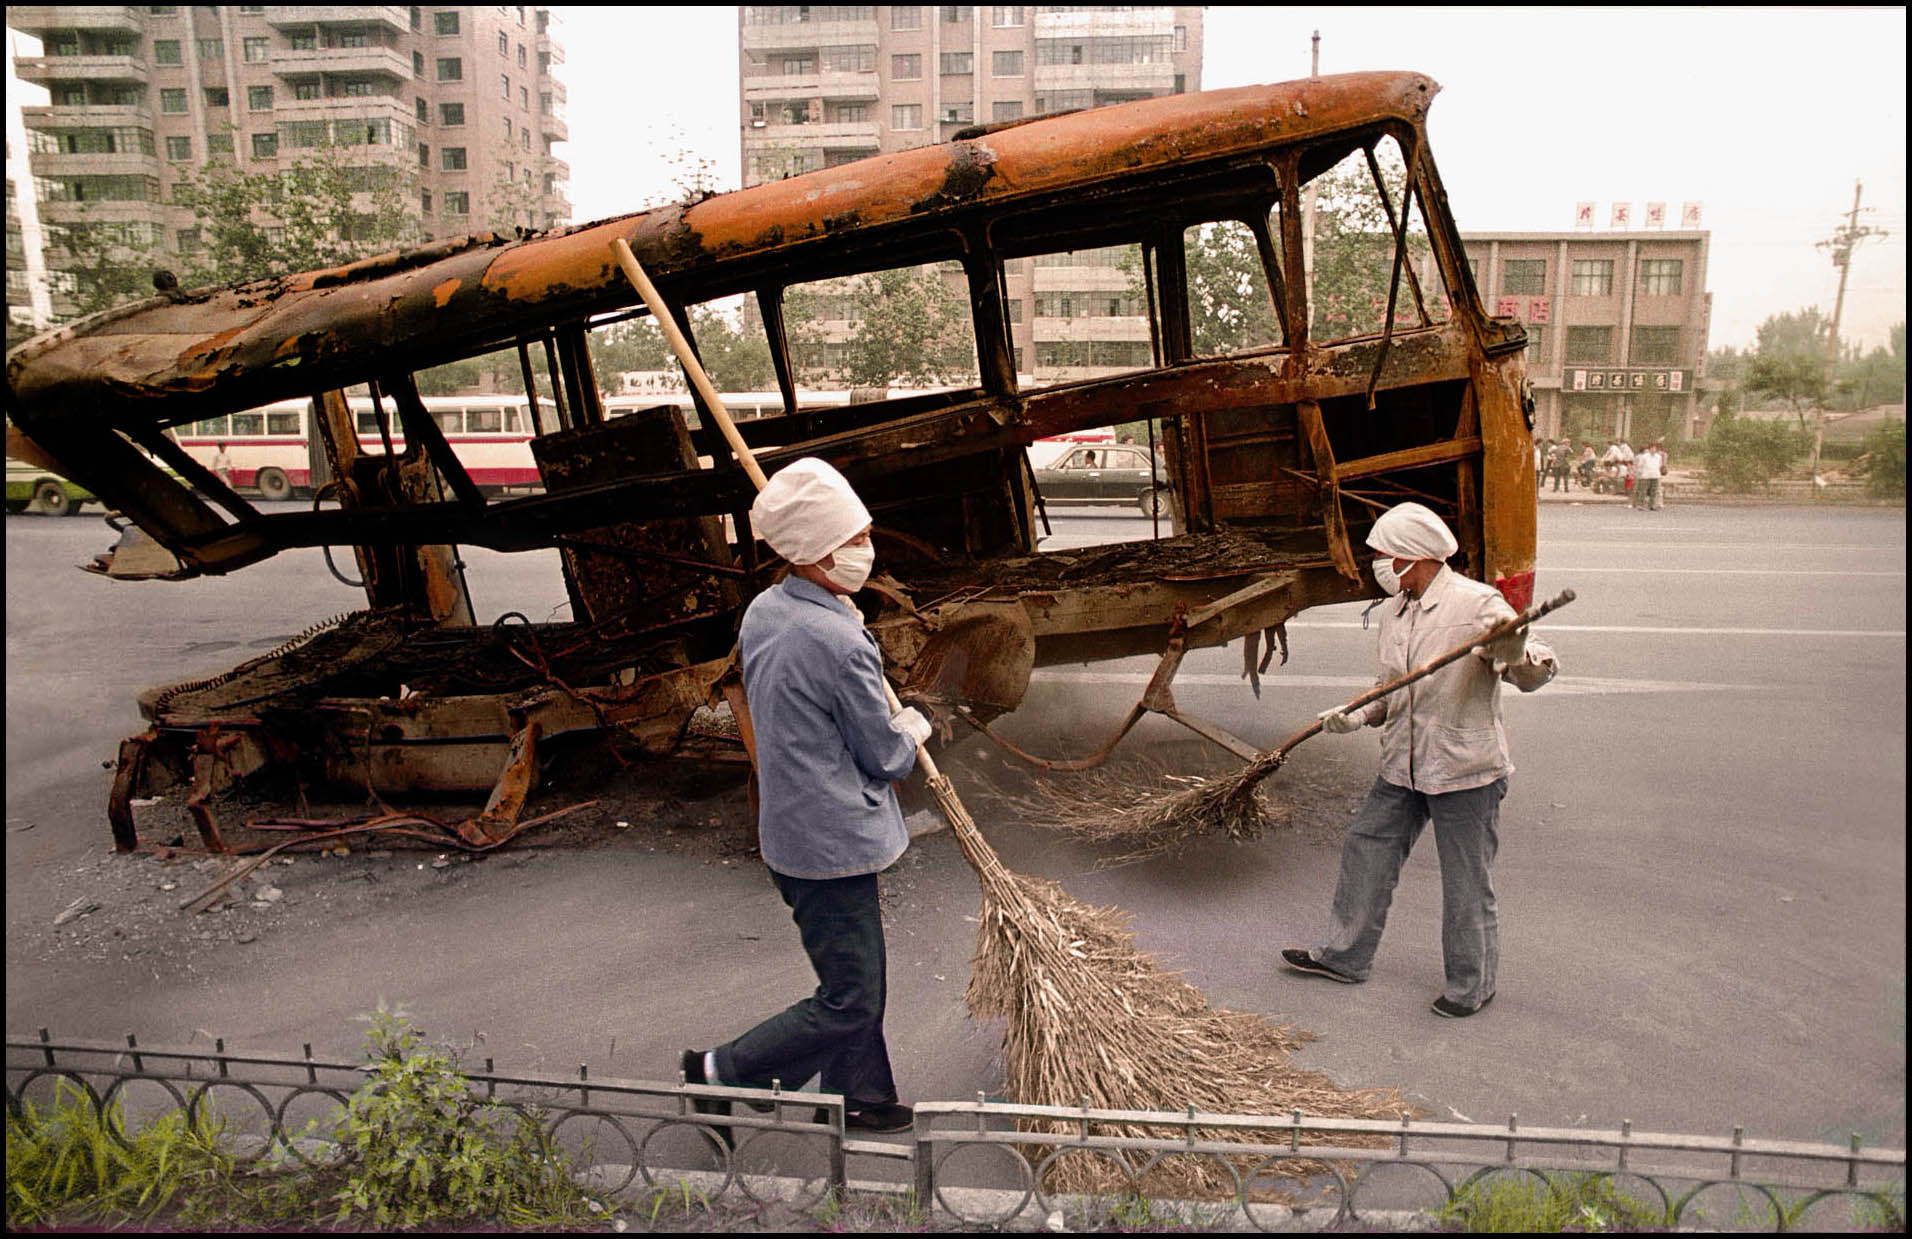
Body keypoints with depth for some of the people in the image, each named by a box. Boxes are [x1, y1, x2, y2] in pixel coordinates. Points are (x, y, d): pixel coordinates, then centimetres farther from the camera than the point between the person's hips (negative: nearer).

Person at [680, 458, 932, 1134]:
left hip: (790, 831, 10)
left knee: (857, 980, 23)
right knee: (849, 1004, 5)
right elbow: (885, 757, -14)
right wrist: (911, 729, 8)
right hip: (832, 844, -10)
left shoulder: (761, 612, 1)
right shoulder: (842, 644, -26)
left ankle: (861, 1100, 38)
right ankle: (721, 1071, 16)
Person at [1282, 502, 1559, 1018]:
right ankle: (1345, 955, 30)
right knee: (1366, 851, 14)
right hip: (1402, 766, 8)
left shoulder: (1478, 604, -15)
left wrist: (1515, 653, -42)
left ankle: (1472, 982, 25)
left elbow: (1537, 671, -20)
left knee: (1466, 880, 6)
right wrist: (1357, 716, 2)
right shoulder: (1394, 613, 9)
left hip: (1464, 768, -7)